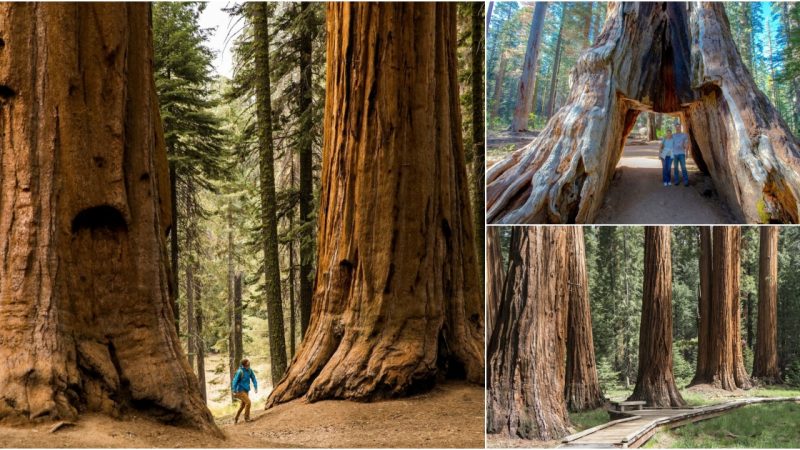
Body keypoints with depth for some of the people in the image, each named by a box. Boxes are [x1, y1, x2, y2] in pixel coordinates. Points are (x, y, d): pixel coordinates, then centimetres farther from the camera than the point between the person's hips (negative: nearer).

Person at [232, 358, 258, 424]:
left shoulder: (249, 370, -1)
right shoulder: (240, 372, -20)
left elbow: (253, 378, 6)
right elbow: (235, 381, -17)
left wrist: (256, 387, -5)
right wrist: (234, 392, -14)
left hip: (246, 391, 7)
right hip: (241, 391, -7)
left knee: (242, 406, 14)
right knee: (248, 402, -17)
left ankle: (236, 419, 28)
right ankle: (247, 418, -6)